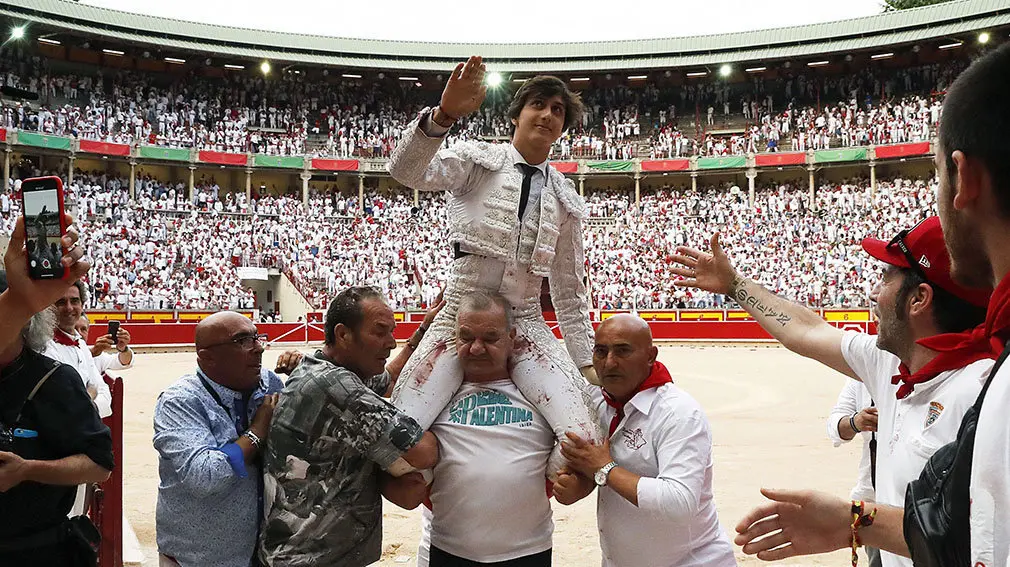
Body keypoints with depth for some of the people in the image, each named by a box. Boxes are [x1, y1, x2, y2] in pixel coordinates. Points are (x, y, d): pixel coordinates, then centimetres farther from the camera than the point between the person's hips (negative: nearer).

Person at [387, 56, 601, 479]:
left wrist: (587, 363, 13)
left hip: (525, 323, 3)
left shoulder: (565, 200, 13)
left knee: (585, 440, -17)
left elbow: (570, 289, 17)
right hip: (459, 315, -2)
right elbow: (406, 170, -17)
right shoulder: (477, 161, 3)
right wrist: (444, 114, -34)